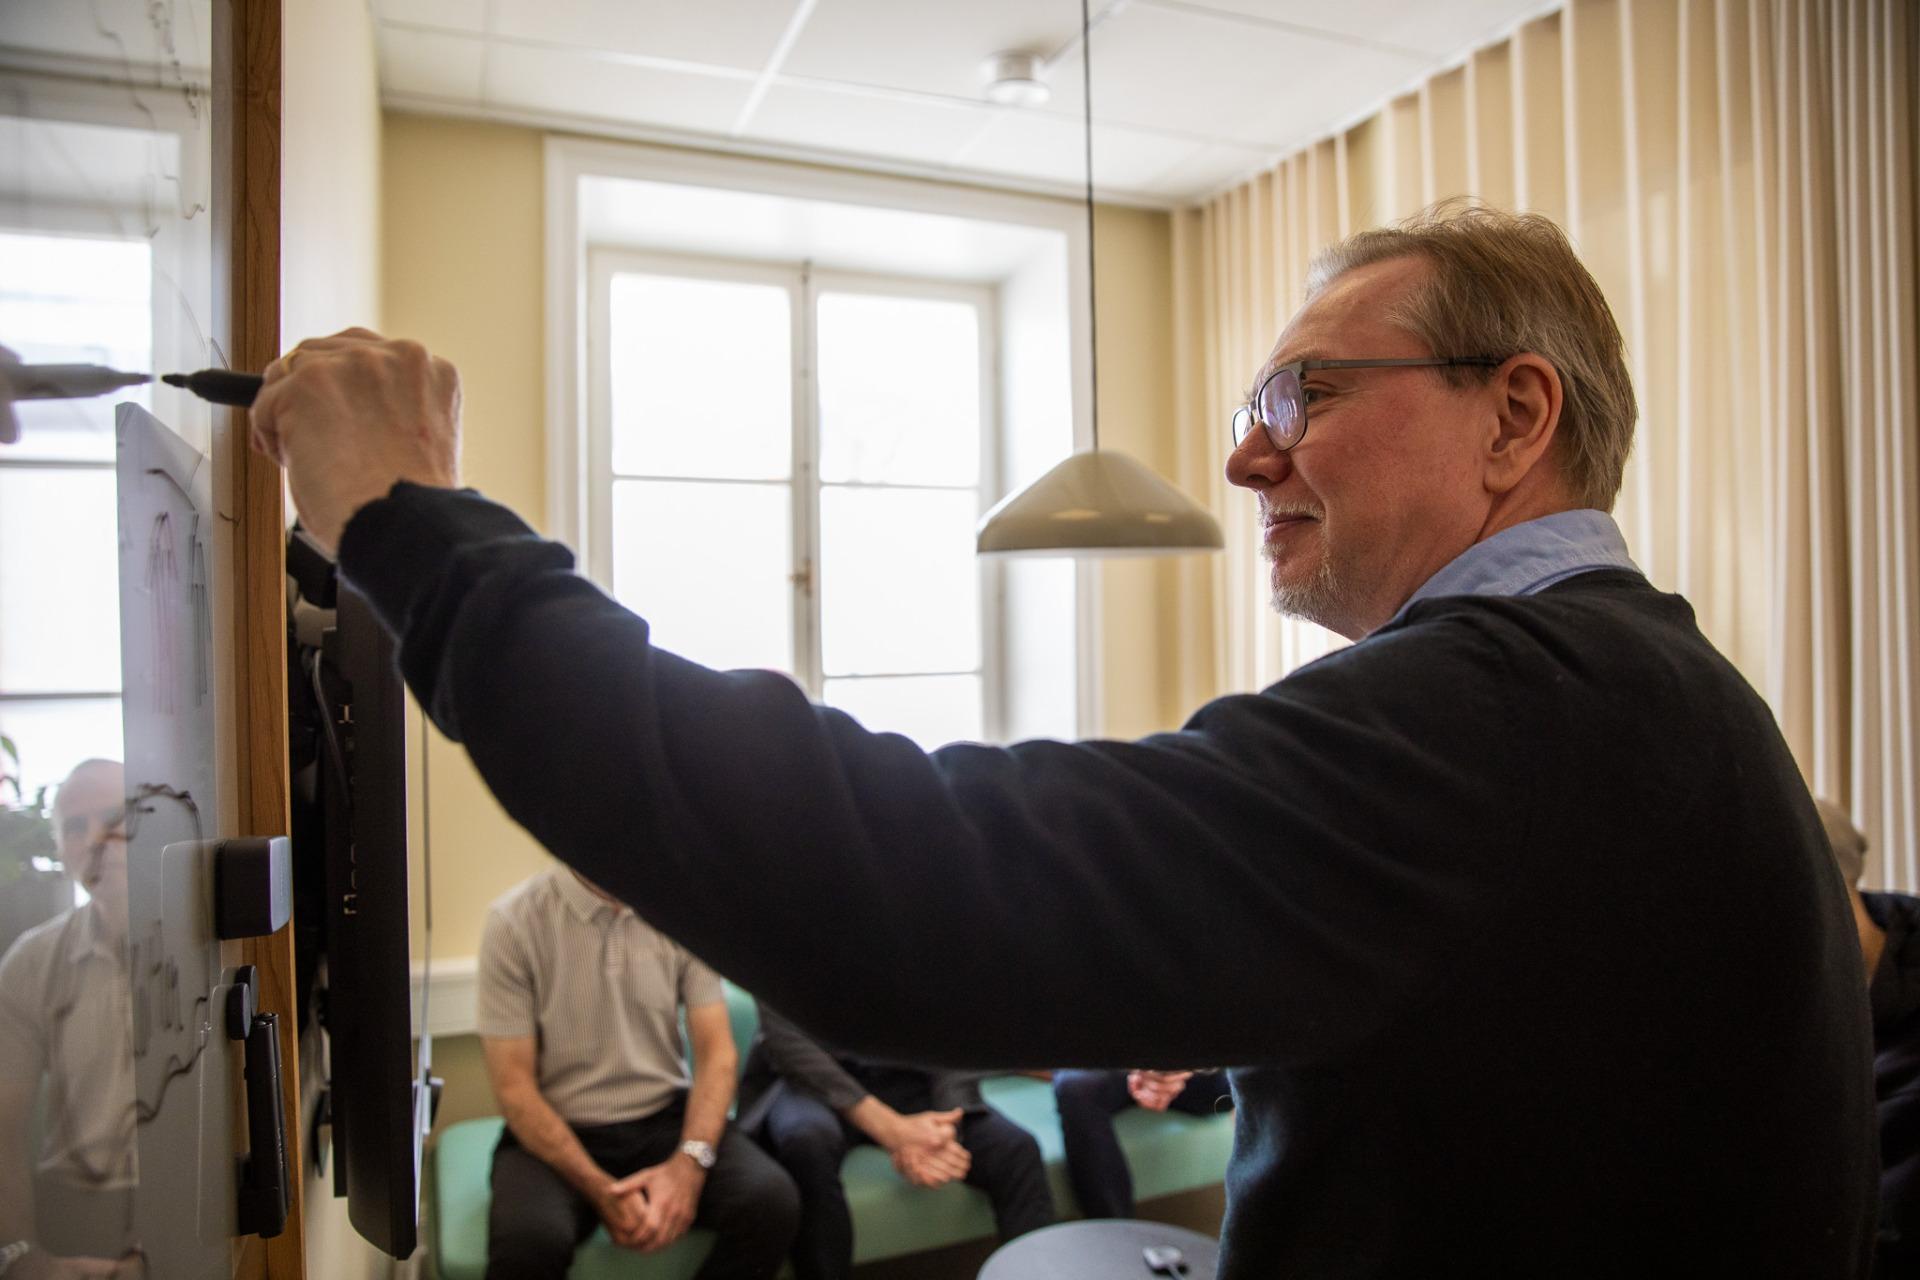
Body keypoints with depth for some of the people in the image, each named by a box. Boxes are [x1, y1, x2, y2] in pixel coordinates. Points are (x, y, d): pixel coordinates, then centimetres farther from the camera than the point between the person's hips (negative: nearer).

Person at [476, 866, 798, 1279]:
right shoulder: (513, 921, -10)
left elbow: (717, 1051, -3)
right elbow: (513, 1083, -10)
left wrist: (690, 1161, -19)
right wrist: (601, 1190, -19)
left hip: (668, 1117, 2)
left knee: (772, 1200, -24)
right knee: (527, 1241, -34)